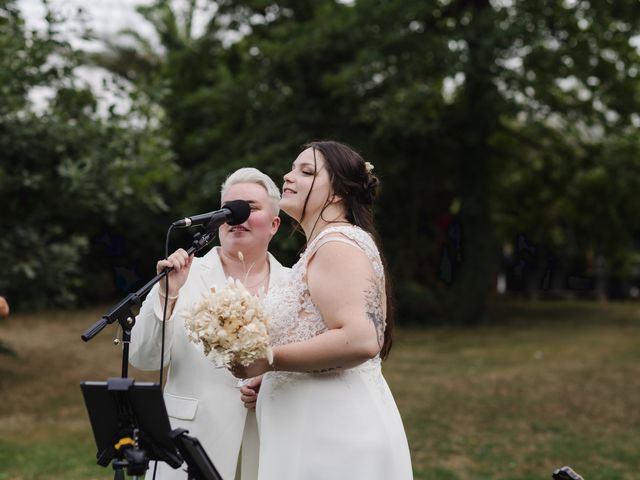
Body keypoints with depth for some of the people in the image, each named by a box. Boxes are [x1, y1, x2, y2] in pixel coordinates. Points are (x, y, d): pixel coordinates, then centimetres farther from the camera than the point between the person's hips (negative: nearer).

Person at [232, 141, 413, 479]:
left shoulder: (337, 244, -13)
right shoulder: (321, 248, 19)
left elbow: (360, 339, -27)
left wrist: (267, 360, -20)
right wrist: (268, 384, 11)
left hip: (335, 437, -10)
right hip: (319, 432, 10)